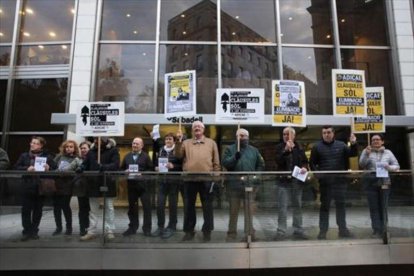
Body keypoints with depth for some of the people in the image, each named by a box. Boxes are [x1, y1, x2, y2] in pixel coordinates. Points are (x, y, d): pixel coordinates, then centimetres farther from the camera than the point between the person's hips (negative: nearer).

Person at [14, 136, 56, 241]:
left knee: (38, 210, 7)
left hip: (40, 187, 0)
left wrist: (48, 169, -19)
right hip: (27, 187, 1)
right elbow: (16, 167, 4)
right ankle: (27, 231, 10)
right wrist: (26, 169, -12)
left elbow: (54, 169, 2)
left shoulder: (48, 157, 6)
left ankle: (34, 231, 18)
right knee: (26, 210, 1)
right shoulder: (24, 156, 10)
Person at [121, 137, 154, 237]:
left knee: (147, 206, -1)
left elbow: (151, 169, -4)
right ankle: (132, 227, 23)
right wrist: (125, 172, -7)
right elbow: (122, 168, 14)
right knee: (132, 206, 11)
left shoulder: (146, 156, 1)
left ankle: (147, 228, 8)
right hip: (131, 184, 4)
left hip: (144, 184, -4)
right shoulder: (127, 156, 14)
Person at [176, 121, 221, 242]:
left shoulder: (211, 143, 10)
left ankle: (207, 230, 18)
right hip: (189, 179, 2)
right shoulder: (186, 143, 14)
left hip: (207, 179, -1)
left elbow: (216, 161, 7)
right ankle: (189, 230, 20)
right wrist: (179, 142, -10)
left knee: (207, 206, 6)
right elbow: (179, 155, 2)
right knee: (189, 205, 8)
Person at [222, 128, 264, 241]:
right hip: (234, 184, -2)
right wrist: (234, 158, -19)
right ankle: (232, 233, 14)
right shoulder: (230, 149, 7)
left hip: (250, 184, 2)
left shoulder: (254, 150, 16)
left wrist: (256, 175, 6)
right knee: (233, 210, 5)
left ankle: (249, 233, 14)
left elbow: (261, 164, 18)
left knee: (249, 210, 4)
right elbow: (224, 163, -5)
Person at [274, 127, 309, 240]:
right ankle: (281, 231, 6)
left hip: (297, 180, 3)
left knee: (297, 206, 12)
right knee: (282, 207, -2)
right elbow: (278, 161, -13)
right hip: (284, 180, -3)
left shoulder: (299, 148, 7)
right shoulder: (279, 147, 1)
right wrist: (286, 150, -22)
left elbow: (305, 161, 12)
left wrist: (304, 167, -9)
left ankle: (298, 230, 23)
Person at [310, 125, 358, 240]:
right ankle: (322, 231, 11)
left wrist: (353, 144, -15)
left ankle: (343, 229, 22)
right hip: (325, 182, -2)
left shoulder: (341, 145, 8)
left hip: (340, 180, 3)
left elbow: (353, 153, 2)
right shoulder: (317, 147, 1)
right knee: (324, 206, 4)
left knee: (341, 204, 10)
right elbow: (312, 163, 2)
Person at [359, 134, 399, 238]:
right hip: (370, 182, -1)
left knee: (383, 207, 3)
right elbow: (362, 165, -5)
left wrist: (389, 167, -11)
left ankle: (382, 229, 12)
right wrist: (367, 154, -20)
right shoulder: (366, 151, 6)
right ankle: (377, 230, 1)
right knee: (374, 207, -2)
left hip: (384, 182, 2)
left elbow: (397, 166, 11)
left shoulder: (388, 152, 11)